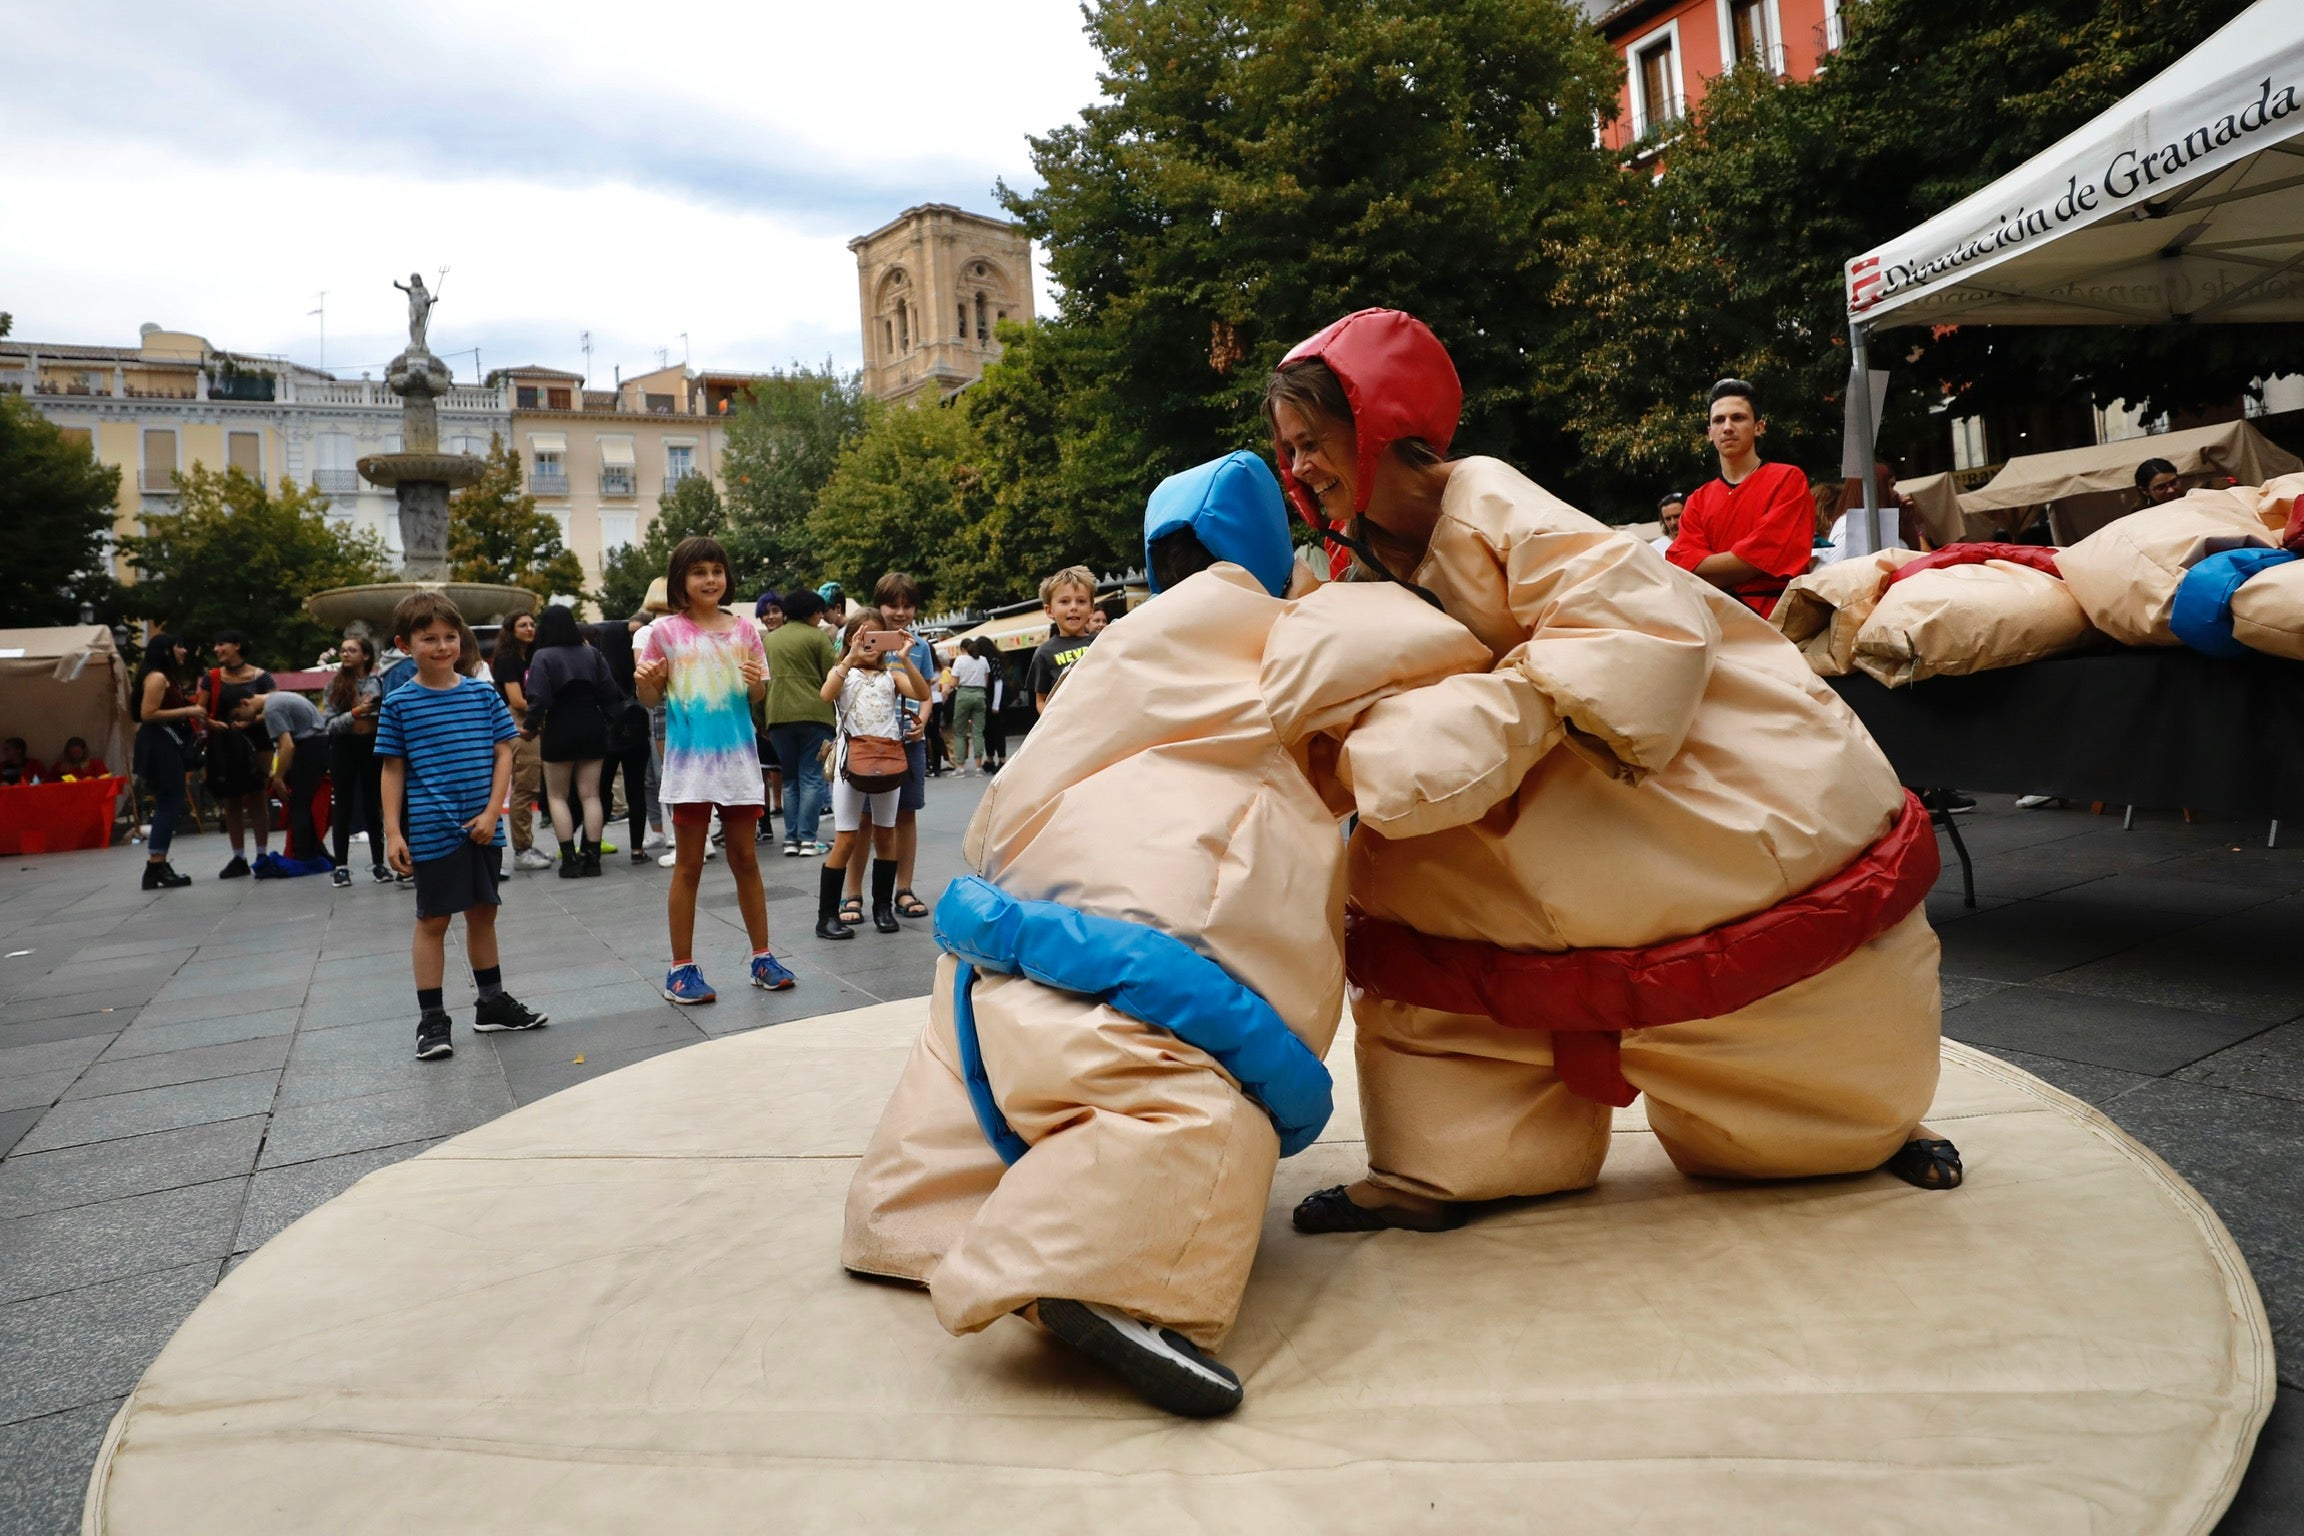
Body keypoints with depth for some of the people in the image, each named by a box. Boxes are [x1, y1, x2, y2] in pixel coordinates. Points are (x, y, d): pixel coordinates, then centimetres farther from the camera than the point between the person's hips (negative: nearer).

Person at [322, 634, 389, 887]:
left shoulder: (378, 683, 0)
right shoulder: (335, 685, 2)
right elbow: (328, 724, -4)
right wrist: (354, 713, -17)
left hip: (372, 746, -1)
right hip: (344, 748, 1)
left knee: (373, 806, 7)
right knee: (343, 807, 5)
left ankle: (378, 863, 16)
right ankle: (341, 866, 12)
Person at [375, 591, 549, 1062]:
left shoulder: (483, 694, 3)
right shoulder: (399, 703, -2)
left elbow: (503, 754, 3)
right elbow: (393, 770, -1)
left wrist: (492, 812, -7)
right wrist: (393, 833, -6)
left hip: (483, 828, 3)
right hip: (432, 831, -3)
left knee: (483, 913, 14)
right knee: (432, 920, 4)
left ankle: (492, 1003, 28)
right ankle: (431, 1020, 11)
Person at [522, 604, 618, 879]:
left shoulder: (542, 657, -9)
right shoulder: (591, 654, 3)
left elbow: (539, 699, -17)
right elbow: (609, 692, 0)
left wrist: (532, 726, -3)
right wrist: (606, 718, 13)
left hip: (560, 732, -3)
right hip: (593, 730, 4)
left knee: (557, 796, 9)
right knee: (590, 795, 8)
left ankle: (570, 858, 0)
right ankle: (592, 857, 4)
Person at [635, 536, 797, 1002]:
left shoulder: (743, 630, 4)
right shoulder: (665, 631, -2)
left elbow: (759, 696, 9)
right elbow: (650, 698, 2)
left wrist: (756, 682, -13)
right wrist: (646, 679, -19)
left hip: (737, 757, 2)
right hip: (689, 760, -2)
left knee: (745, 858, 10)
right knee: (688, 865, 4)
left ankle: (762, 956, 19)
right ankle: (682, 967, 12)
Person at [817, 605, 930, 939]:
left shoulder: (891, 674, 11)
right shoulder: (843, 671, 5)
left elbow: (922, 694, -7)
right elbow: (826, 695, -17)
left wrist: (904, 659, -17)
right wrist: (851, 657, -23)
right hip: (853, 757, -3)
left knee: (885, 834, 11)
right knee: (846, 839, -4)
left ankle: (883, 907, 22)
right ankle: (827, 916, 1)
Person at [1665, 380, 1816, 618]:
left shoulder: (1787, 480, 8)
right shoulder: (1697, 500, 21)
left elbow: (1764, 556, -5)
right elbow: (1680, 564, 5)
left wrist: (1703, 567, 2)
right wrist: (1740, 563, -6)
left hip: (1774, 615, -4)